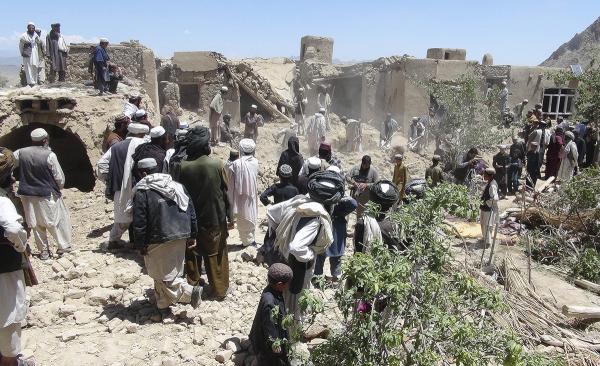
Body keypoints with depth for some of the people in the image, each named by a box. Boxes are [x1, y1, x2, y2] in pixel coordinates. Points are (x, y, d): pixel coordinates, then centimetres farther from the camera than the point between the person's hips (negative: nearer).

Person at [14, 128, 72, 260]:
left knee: (37, 224, 15)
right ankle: (64, 246, 18)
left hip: (28, 196, 5)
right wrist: (59, 187, 8)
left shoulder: (21, 153, -3)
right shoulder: (49, 155, -15)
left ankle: (43, 251, 23)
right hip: (47, 196, -4)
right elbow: (59, 178, -10)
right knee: (57, 221, 12)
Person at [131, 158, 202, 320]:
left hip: (159, 241, -6)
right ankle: (163, 307, 27)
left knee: (164, 275, 4)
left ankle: (190, 291, -13)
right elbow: (191, 211, 9)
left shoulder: (142, 192, -10)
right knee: (173, 272, 17)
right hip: (181, 238, 6)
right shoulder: (178, 186, 7)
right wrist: (191, 235, 15)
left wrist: (140, 245, -2)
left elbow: (139, 223, -12)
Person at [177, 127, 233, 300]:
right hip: (216, 219, -1)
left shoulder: (183, 167, -13)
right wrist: (230, 216, 0)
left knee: (193, 253, 20)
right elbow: (226, 192, -10)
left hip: (191, 219, 1)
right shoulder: (217, 164, -15)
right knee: (216, 255, 14)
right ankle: (220, 289, 23)